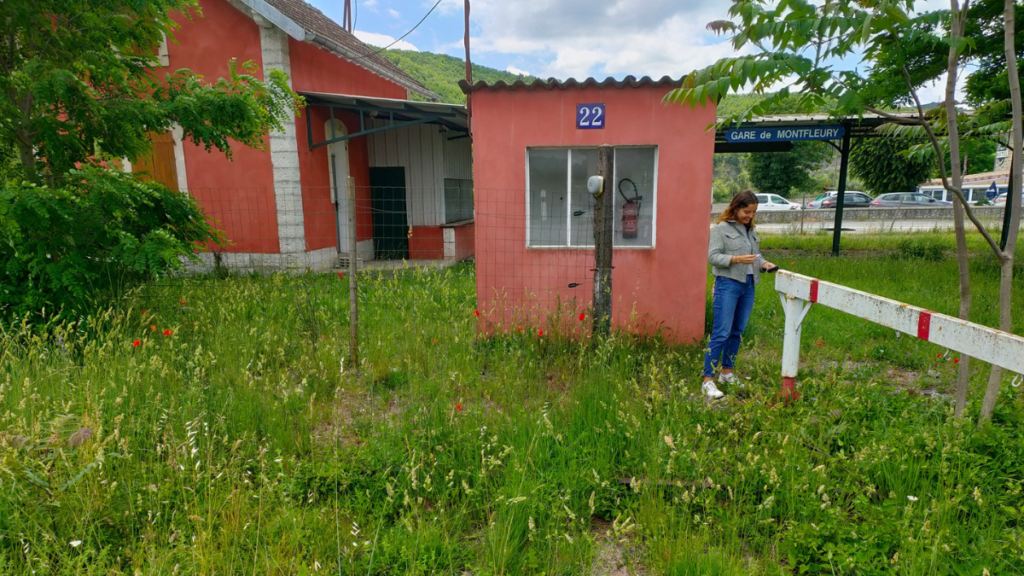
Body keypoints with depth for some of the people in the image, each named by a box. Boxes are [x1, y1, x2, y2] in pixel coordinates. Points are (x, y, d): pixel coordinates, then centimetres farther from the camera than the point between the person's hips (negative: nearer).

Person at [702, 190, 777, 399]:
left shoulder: (750, 230, 15)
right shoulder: (721, 228, -4)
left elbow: (756, 254, 20)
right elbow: (713, 256, -11)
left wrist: (764, 264, -1)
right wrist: (737, 259, -22)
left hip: (748, 286, 7)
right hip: (728, 284, -7)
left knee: (737, 332, 12)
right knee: (721, 333, -10)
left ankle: (727, 373, 24)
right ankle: (708, 380, -6)